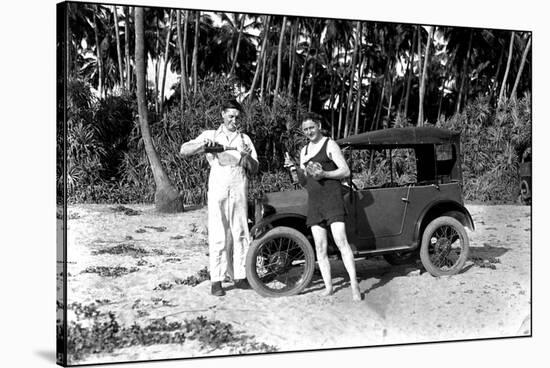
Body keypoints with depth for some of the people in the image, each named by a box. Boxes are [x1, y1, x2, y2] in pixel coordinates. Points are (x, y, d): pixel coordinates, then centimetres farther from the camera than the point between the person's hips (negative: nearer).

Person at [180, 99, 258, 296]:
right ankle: (216, 280, -4)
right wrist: (204, 145, -16)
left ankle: (240, 277, 9)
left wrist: (248, 156, -8)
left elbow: (254, 170, 13)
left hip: (239, 189, 2)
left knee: (240, 234, 1)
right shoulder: (210, 135, 11)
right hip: (218, 189, -2)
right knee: (218, 236, -6)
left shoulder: (244, 139, 17)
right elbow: (183, 151, 0)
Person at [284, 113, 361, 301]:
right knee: (320, 248, 3)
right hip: (313, 202, 6)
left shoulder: (330, 145, 0)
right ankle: (328, 287, 9)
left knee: (341, 241, -15)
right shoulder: (304, 151, 19)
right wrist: (293, 168, 2)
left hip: (332, 197, -6)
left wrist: (324, 174, -19)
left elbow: (345, 171, -5)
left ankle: (354, 285, -14)